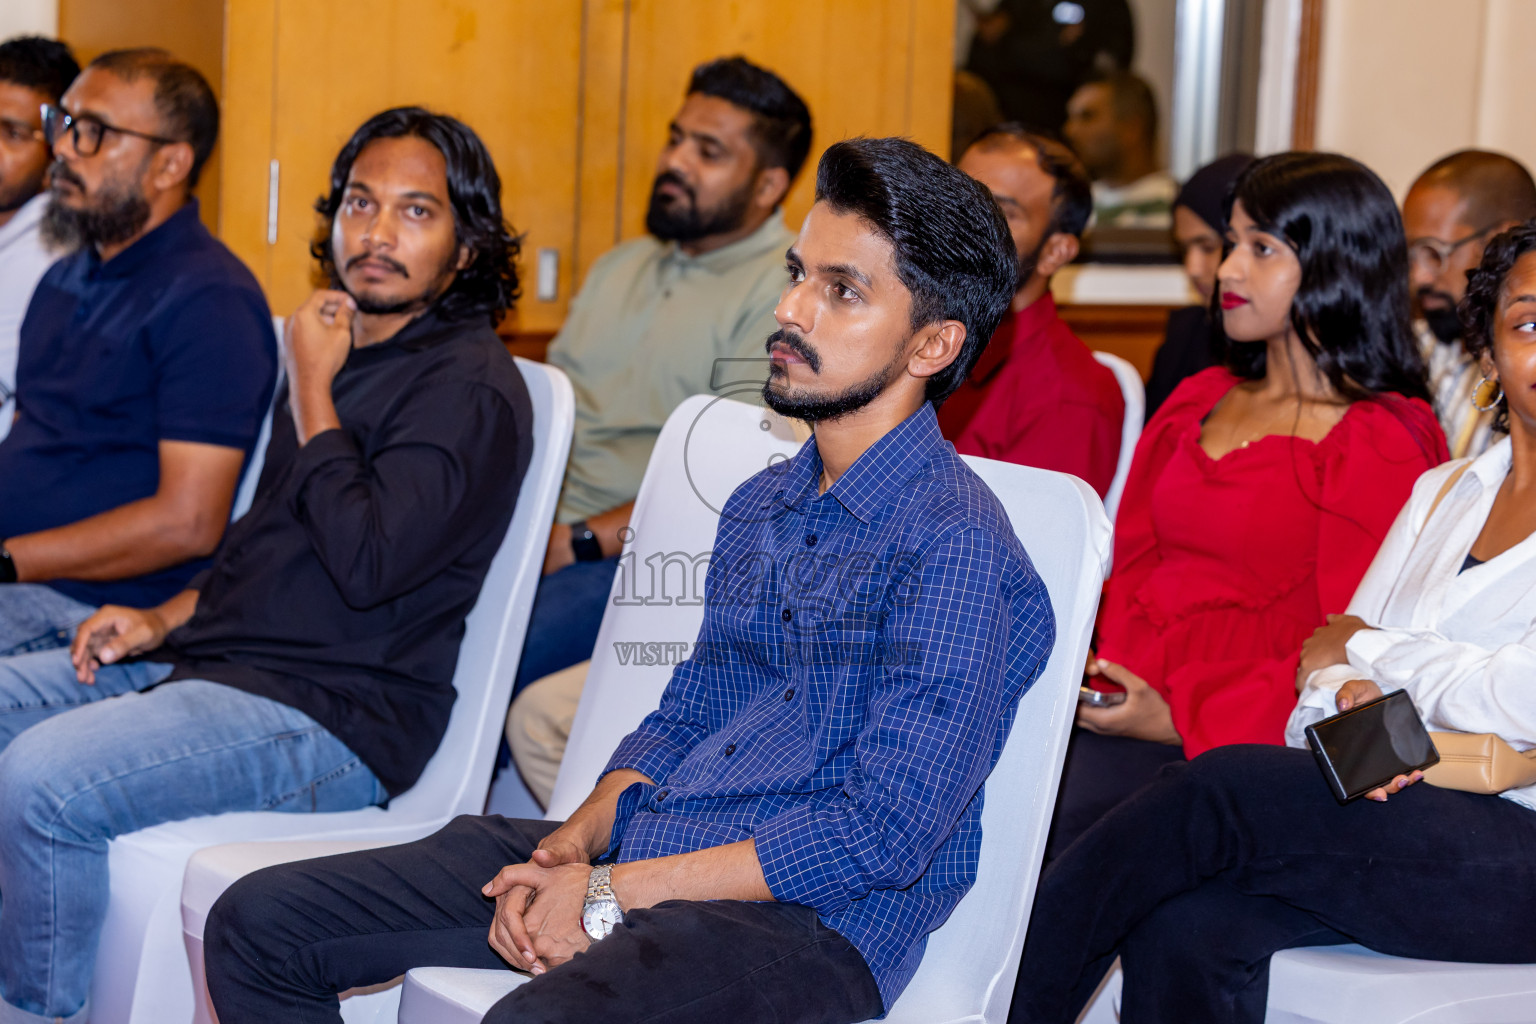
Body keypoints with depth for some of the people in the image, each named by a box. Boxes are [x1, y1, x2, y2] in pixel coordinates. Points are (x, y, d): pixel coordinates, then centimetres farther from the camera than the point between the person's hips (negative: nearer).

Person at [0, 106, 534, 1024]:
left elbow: (367, 562, -25)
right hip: (209, 658, 10)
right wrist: (170, 617, 10)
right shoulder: (340, 347, 16)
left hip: (335, 717, -9)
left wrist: (311, 394, -13)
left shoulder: (470, 388, -12)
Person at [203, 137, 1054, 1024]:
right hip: (627, 850, 9)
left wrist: (611, 897, -15)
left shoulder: (956, 545, -11)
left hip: (809, 919, -8)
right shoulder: (760, 507, 18)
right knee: (261, 924, 0)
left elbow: (881, 835, -18)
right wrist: (573, 844, -1)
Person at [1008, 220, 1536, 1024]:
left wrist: (1367, 650, 1)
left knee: (1221, 790, -27)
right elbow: (1331, 664, 15)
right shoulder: (1442, 492, 21)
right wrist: (1352, 693, -9)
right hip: (1406, 809, 5)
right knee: (1184, 931, -26)